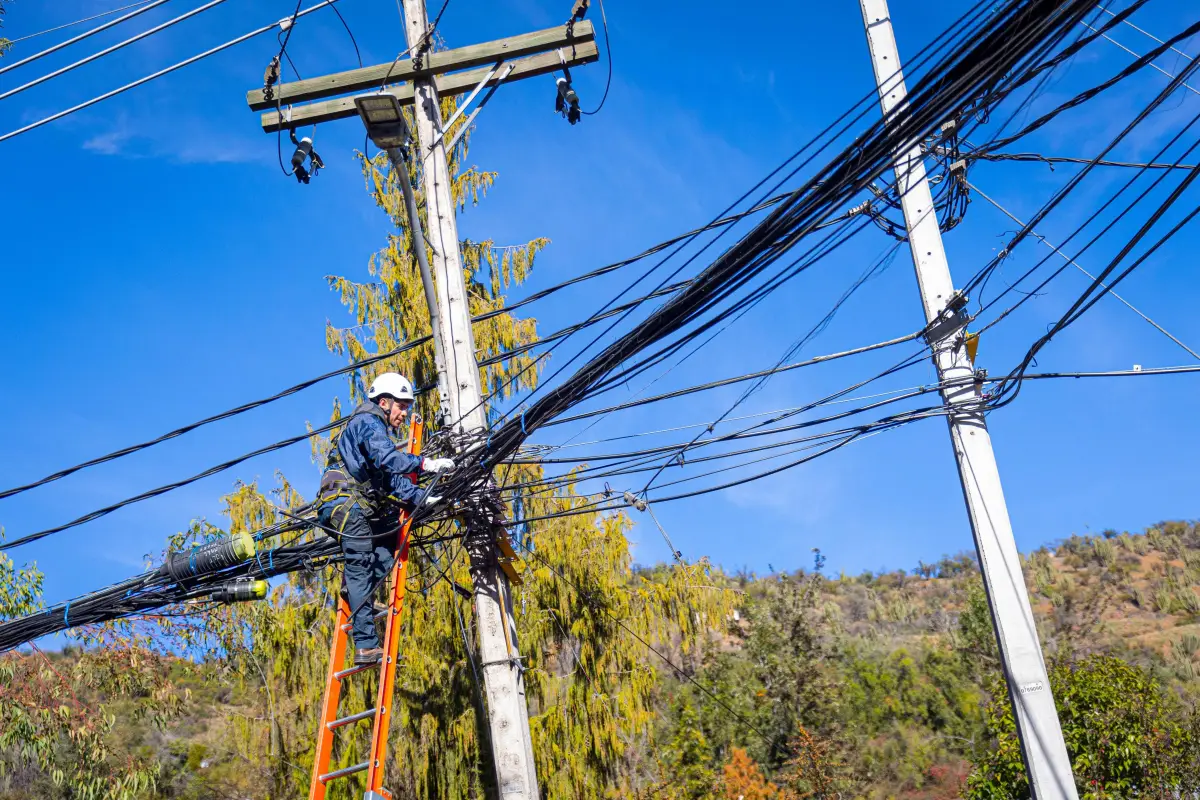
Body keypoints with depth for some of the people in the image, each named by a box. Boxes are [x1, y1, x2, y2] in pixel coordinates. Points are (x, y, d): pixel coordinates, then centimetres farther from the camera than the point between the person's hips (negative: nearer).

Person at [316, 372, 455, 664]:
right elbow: (386, 458, -26)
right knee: (361, 570, -11)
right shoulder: (368, 422, -6)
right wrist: (426, 464, -33)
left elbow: (393, 481, 17)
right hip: (347, 506, -10)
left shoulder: (373, 427, 25)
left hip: (361, 508, 10)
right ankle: (366, 645, -13)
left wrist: (423, 498, 5)